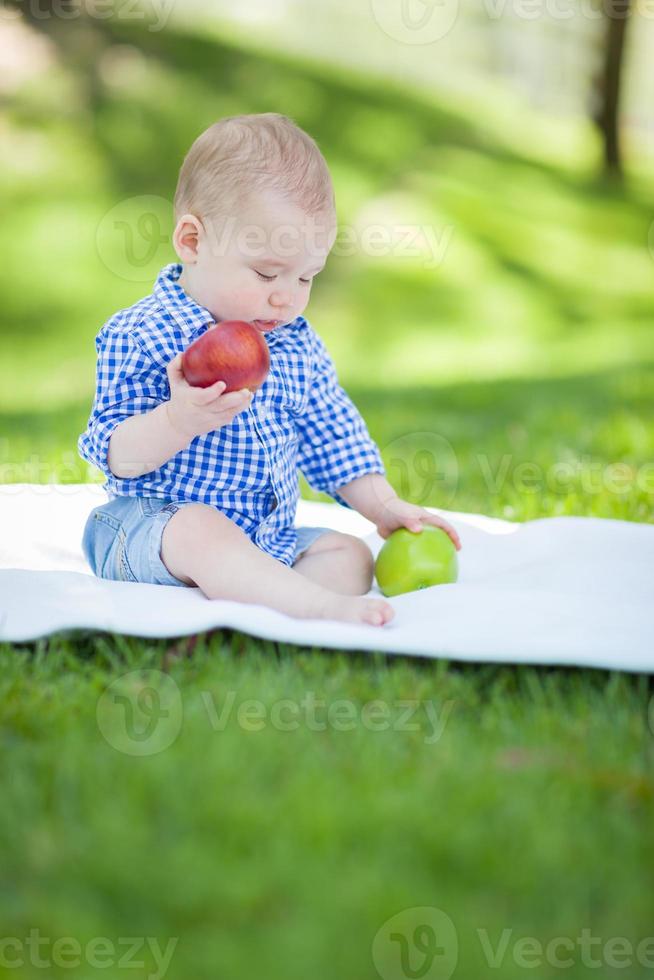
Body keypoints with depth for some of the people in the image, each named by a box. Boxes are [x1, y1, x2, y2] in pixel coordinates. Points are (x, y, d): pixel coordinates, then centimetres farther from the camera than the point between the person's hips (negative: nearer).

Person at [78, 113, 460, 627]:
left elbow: (332, 438, 17)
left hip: (268, 539, 7)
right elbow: (113, 456, -15)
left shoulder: (298, 344, 9)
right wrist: (178, 421, -34)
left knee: (350, 554, -11)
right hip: (149, 525, -7)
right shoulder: (137, 336, -11)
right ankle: (320, 605, -52)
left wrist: (386, 508, 4)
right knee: (200, 530, -36)